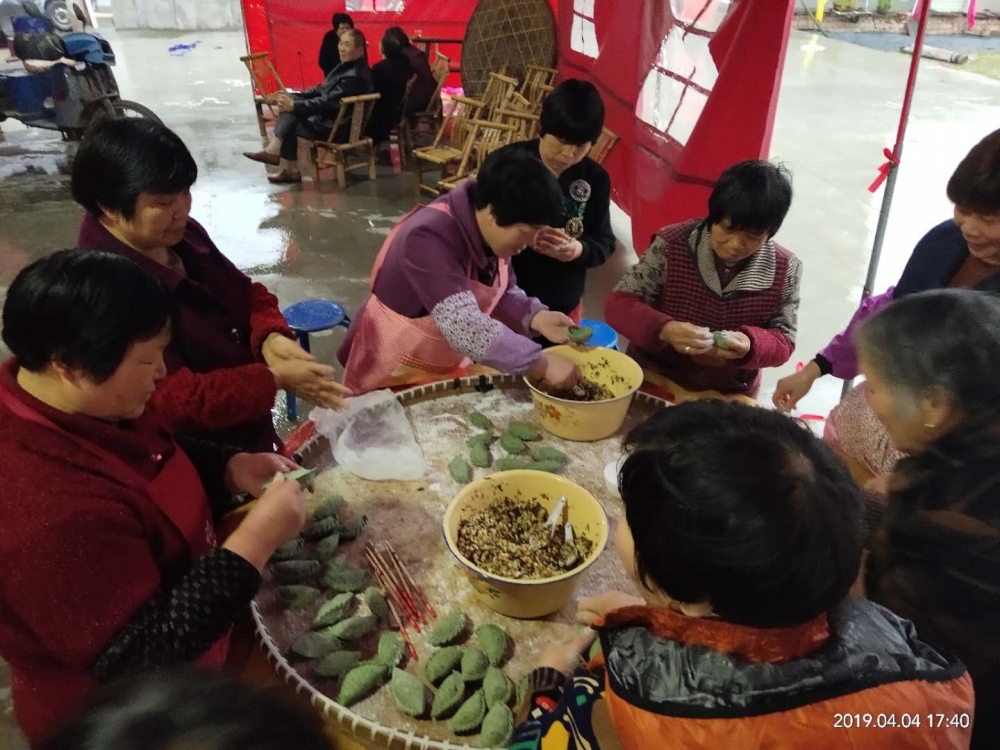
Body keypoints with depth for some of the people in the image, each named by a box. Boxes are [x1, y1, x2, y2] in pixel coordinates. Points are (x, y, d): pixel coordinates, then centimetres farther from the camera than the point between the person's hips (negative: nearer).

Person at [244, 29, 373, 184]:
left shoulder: (356, 76, -23)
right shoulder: (347, 66, 9)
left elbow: (328, 102, -26)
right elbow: (322, 90, 13)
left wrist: (295, 105, -22)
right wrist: (293, 98, 3)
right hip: (327, 116, 9)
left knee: (288, 125, -7)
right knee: (289, 110, -3)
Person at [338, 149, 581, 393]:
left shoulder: (491, 232, -9)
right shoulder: (429, 238, -33)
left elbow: (502, 294, 2)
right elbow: (464, 327, -41)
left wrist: (536, 317, -18)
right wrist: (541, 363, -40)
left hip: (449, 365, 7)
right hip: (394, 373, -7)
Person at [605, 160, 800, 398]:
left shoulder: (785, 271, -6)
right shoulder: (672, 246, -12)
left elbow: (783, 342, -1)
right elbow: (618, 304, -12)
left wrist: (750, 344, -24)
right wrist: (663, 329, -30)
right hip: (652, 381, -1)